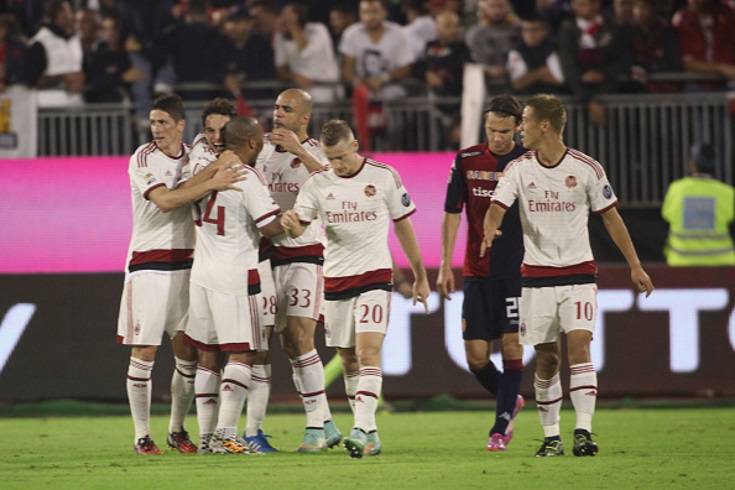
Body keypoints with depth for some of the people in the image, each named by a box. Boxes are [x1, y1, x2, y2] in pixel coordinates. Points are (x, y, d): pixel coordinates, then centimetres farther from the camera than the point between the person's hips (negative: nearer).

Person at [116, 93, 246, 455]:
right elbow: (165, 201, -21)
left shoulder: (194, 157, 10)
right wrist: (211, 183, -25)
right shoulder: (143, 159, -8)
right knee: (144, 352, -5)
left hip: (186, 261, 5)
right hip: (148, 263, -5)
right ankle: (142, 435, 1)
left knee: (187, 353, 4)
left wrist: (216, 168, -13)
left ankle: (177, 429, 17)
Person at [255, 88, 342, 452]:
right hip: (270, 254, 5)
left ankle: (315, 428, -10)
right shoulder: (263, 149, 11)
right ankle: (325, 424, 13)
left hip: (305, 254, -5)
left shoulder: (316, 152, -3)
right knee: (289, 346, 5)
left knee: (300, 337, -15)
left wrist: (299, 150, -28)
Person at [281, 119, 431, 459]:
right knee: (349, 361, 8)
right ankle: (371, 435, 18)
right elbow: (299, 227, -3)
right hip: (335, 279, 3)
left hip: (375, 276, -3)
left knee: (368, 352, -18)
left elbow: (403, 226, 7)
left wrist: (420, 276, 11)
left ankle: (361, 430, -27)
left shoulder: (383, 176, -2)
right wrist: (290, 223, -29)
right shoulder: (317, 183, 1)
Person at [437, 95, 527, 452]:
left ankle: (500, 428, 0)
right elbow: (452, 214, 8)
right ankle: (510, 401, 28)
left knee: (511, 347, -8)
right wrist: (445, 266, 3)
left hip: (519, 270, -2)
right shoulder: (467, 161, 3)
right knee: (476, 357, 0)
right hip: (477, 272, 2)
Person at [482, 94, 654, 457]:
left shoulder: (586, 168, -3)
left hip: (579, 273, -2)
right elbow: (498, 206, -11)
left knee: (579, 345, -17)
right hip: (536, 274, 2)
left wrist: (634, 265, 4)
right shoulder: (519, 169, 1)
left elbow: (611, 218, 5)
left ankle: (583, 431, -20)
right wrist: (489, 232, -35)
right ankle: (551, 436, 13)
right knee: (546, 358, 4)